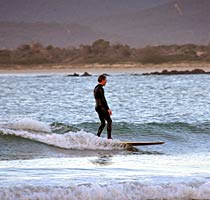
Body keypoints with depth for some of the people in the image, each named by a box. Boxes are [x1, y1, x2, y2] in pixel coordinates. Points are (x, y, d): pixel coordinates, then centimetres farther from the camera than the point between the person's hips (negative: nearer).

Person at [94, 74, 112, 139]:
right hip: (101, 107, -10)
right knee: (109, 121, -8)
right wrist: (108, 109, -19)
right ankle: (109, 137, -13)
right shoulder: (100, 88, -14)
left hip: (97, 107, 10)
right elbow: (103, 100, -19)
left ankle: (97, 136, 7)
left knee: (103, 123, 13)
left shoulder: (96, 88, 17)